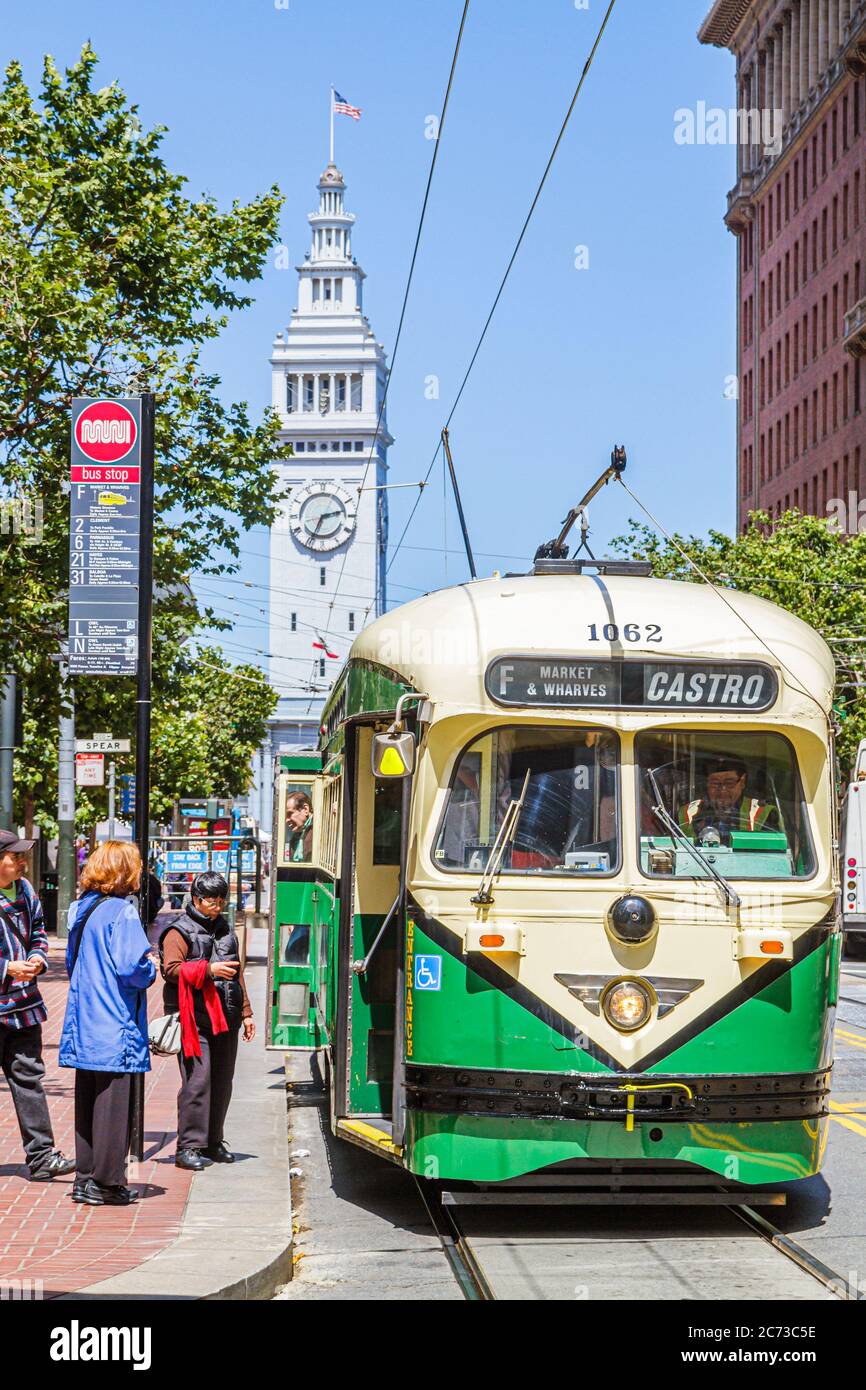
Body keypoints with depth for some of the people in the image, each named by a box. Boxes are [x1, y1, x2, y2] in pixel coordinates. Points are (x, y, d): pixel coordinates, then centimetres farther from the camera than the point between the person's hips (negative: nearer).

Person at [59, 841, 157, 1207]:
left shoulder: (81, 908, 11)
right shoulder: (121, 911, -14)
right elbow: (132, 967, -22)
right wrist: (151, 968, -3)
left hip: (85, 1024, 8)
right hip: (116, 1026, -8)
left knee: (87, 1101, 13)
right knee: (113, 1103, -2)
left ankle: (85, 1177, 19)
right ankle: (106, 1183, 2)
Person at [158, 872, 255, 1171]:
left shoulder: (225, 931, 21)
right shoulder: (179, 932, -2)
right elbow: (171, 969, -14)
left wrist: (246, 1012, 24)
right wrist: (208, 969, -23)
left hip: (225, 1020, 7)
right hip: (194, 1020, -7)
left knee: (222, 1081, 9)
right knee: (198, 1080, -14)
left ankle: (213, 1143, 19)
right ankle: (189, 1146, -10)